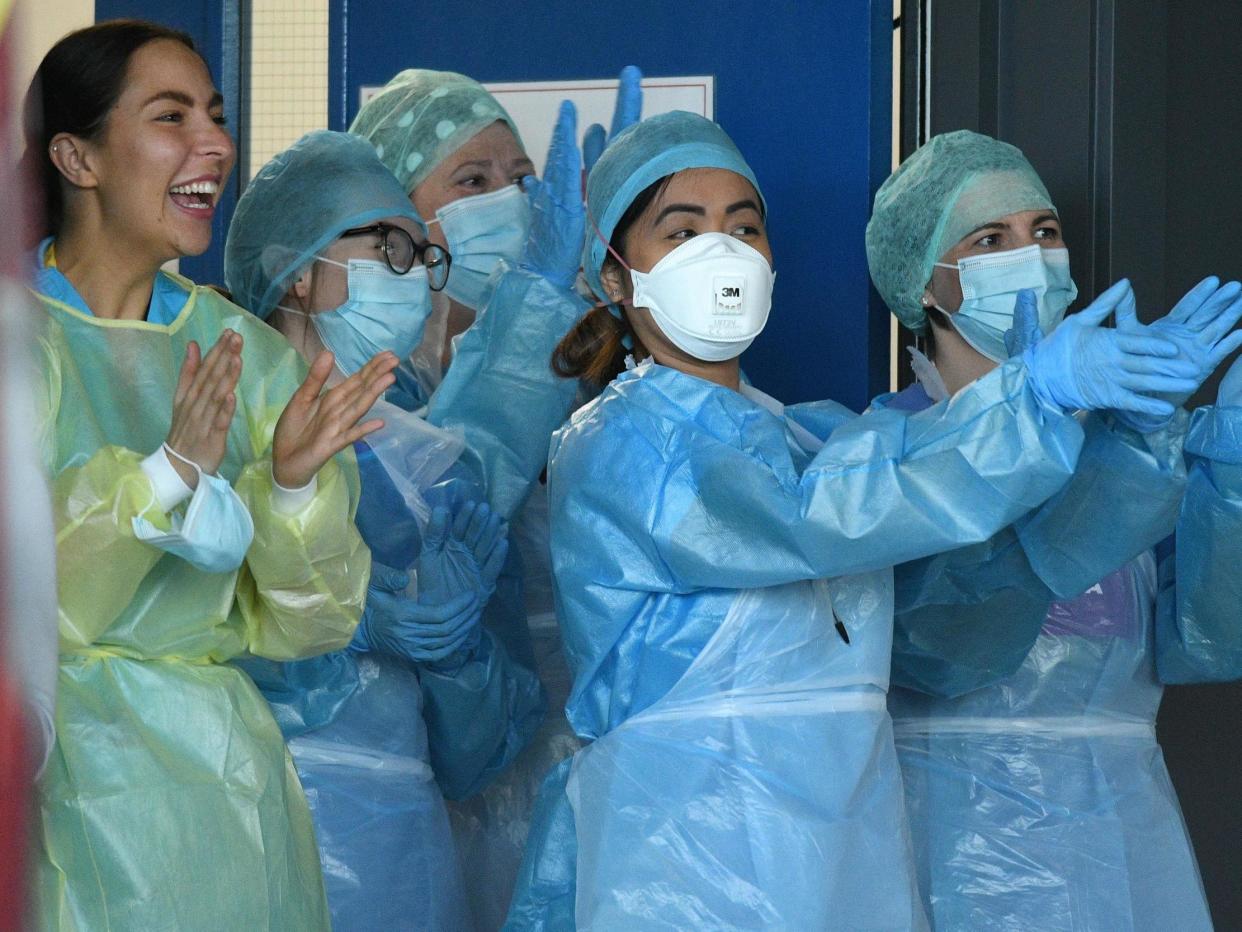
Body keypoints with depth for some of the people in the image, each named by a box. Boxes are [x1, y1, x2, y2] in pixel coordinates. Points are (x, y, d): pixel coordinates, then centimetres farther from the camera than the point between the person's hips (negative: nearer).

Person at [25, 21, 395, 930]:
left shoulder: (247, 351, 7)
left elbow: (296, 623, 4)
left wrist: (295, 487, -14)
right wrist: (168, 473, -24)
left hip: (216, 772, 4)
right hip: (63, 777, -4)